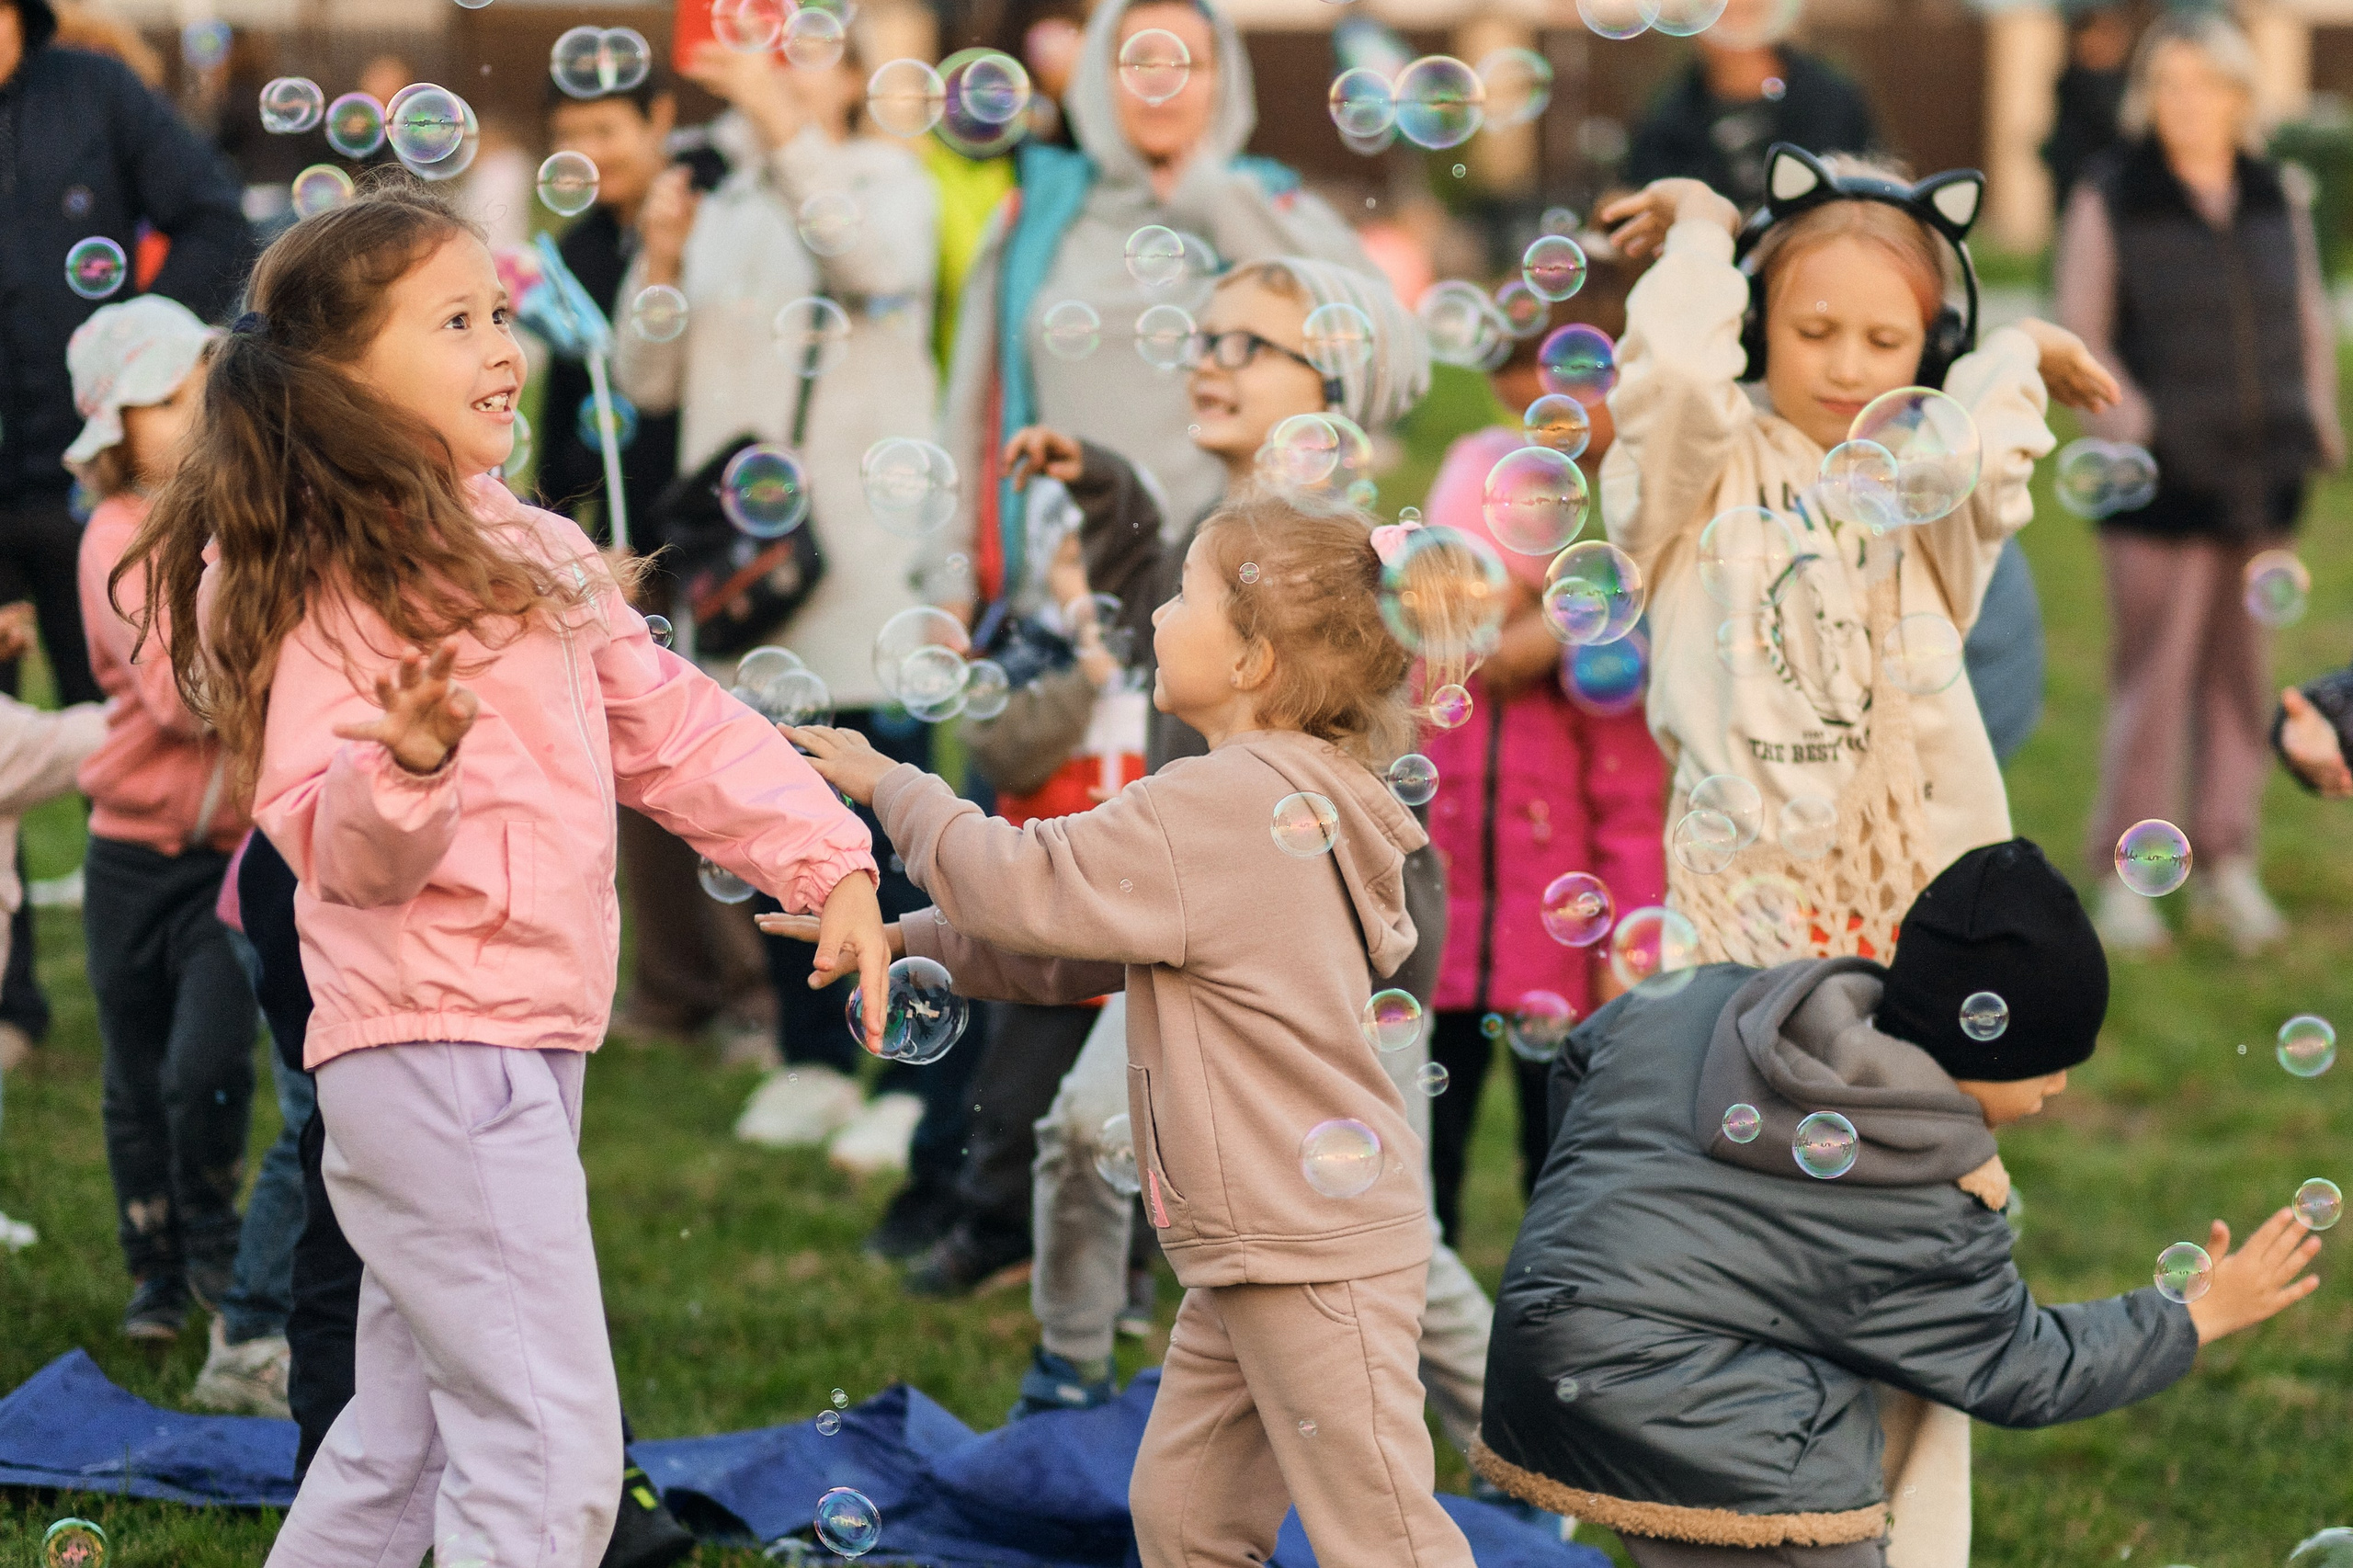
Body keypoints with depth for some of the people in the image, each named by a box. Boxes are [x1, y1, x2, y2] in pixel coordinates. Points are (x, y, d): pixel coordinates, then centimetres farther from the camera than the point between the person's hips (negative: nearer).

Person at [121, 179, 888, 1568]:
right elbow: (336, 848, -18)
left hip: (525, 1044, 10)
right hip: (435, 1048, -10)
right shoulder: (335, 580, -12)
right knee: (553, 1454, -13)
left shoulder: (524, 551, 14)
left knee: (409, 1441, 19)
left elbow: (672, 726, 16)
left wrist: (831, 865, 9)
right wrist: (409, 765, -38)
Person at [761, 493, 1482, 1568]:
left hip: (1317, 1246, -11)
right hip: (1248, 1244, 11)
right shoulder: (1268, 800, 15)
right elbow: (1073, 952, 19)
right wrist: (895, 941, 15)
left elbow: (1034, 886, -18)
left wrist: (892, 786, -4)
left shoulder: (1227, 803, -18)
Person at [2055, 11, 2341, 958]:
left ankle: (2226, 864, 18)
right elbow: (2079, 332, -4)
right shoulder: (2109, 202, -1)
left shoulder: (2279, 201, 11)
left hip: (2264, 472, 4)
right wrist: (2121, 406, -21)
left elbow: (2310, 321, 20)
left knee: (2242, 673, 9)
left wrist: (2317, 408, 6)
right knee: (2153, 674, -5)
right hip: (2163, 481, -4)